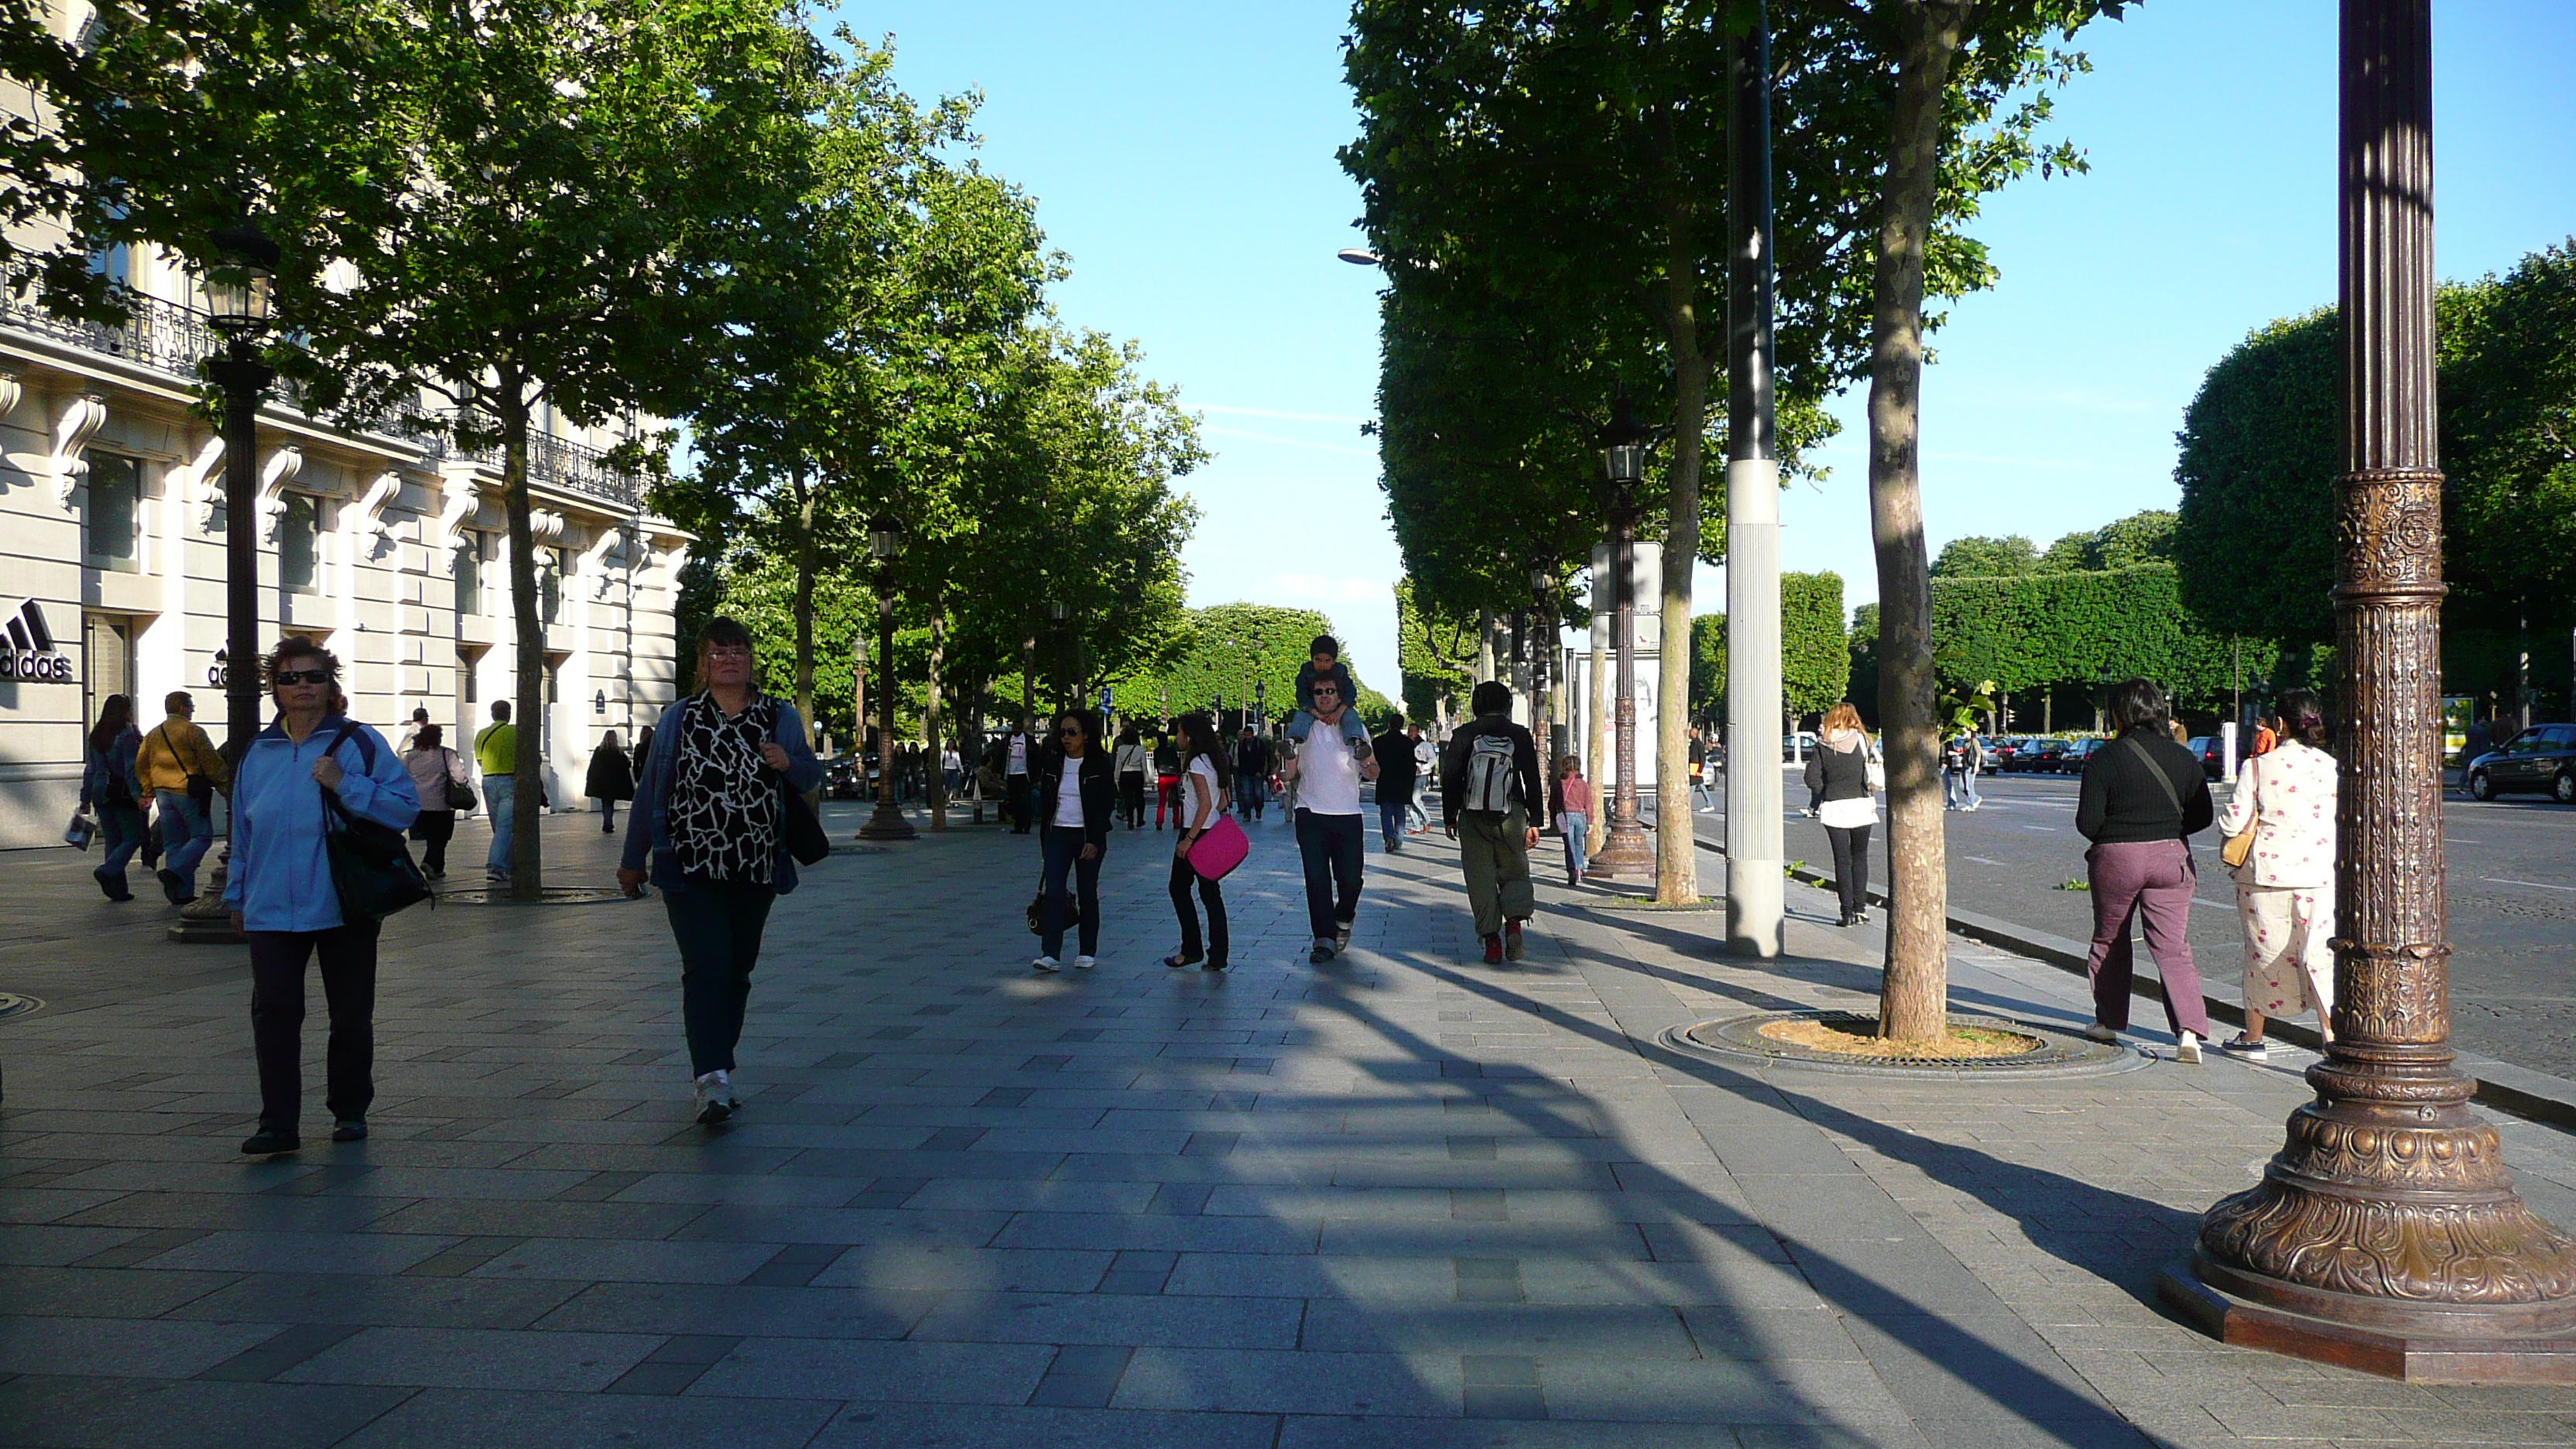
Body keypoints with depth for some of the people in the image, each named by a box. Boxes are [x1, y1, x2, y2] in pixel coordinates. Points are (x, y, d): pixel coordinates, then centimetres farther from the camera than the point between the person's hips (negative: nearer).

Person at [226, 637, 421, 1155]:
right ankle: (278, 1125, -4)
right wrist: (238, 897, 21)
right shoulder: (258, 753, 12)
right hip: (272, 912, 3)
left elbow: (406, 805, -9)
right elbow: (242, 832, 20)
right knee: (273, 1012, -7)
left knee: (351, 1015, 8)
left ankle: (349, 1111, 25)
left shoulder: (359, 742, -1)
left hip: (345, 908, -2)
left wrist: (344, 784, -18)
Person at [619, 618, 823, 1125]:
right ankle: (710, 1079, -21)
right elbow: (650, 791, 8)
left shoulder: (781, 717, 7)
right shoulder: (679, 718, 4)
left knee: (737, 970, 10)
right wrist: (633, 861, 10)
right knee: (706, 968, -15)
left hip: (757, 870, 3)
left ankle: (718, 1063, 27)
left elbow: (812, 776, 13)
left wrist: (788, 764, -11)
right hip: (691, 868, -2)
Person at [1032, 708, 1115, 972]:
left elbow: (1107, 804, -6)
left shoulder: (1099, 764, -4)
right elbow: (1045, 802, 12)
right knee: (1053, 893, -9)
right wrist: (1044, 839, 10)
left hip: (1088, 836, -3)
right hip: (1057, 834, 3)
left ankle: (1087, 952, 17)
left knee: (1088, 895, 5)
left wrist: (1094, 841, -14)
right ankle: (1050, 954, -13)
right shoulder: (1052, 762, 7)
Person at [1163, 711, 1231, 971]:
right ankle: (1216, 957, 5)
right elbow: (1222, 801, 16)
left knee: (1179, 889, 5)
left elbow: (1205, 803, -21)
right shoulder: (1213, 760, 14)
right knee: (1211, 893, 7)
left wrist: (1189, 839, -20)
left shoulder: (1196, 763, -14)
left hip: (1196, 834, -8)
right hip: (1213, 833, 9)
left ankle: (1191, 950, 7)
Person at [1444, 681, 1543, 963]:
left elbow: (1450, 778, 3)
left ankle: (1491, 940, 1)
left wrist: (1450, 818, 13)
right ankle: (1514, 921, -12)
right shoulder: (1520, 736, 3)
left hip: (1473, 820, 0)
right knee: (1514, 873, 14)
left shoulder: (1464, 735, 1)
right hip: (1511, 818, 0)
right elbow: (1533, 781, 4)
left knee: (1481, 879, 5)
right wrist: (1535, 822, 10)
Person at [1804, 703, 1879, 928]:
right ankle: (1860, 908, 14)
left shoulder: (1822, 746, -3)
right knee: (1860, 857, 15)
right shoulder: (1861, 740, -4)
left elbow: (1812, 779, -6)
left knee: (1842, 860, 3)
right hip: (1861, 806, 1)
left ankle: (1847, 913, -1)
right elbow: (1867, 772, -4)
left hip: (1834, 808, -1)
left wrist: (1826, 793, 7)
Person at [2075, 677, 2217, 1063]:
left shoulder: (2104, 759, -10)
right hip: (2171, 858, 2)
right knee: (2173, 947, 1)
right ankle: (2189, 1029, -15)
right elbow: (2202, 816, 4)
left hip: (2115, 859, -2)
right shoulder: (2183, 758, 1)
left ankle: (2109, 1021, 28)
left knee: (2109, 941, 17)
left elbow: (2087, 822, -12)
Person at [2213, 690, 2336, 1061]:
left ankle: (2253, 1038, 26)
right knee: (2321, 955, 0)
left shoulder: (2258, 766, -6)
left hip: (2265, 873, -1)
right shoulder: (2331, 767, 0)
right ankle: (2334, 1034, -14)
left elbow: (2232, 824, -7)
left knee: (2262, 952, 12)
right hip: (2319, 874, 1)